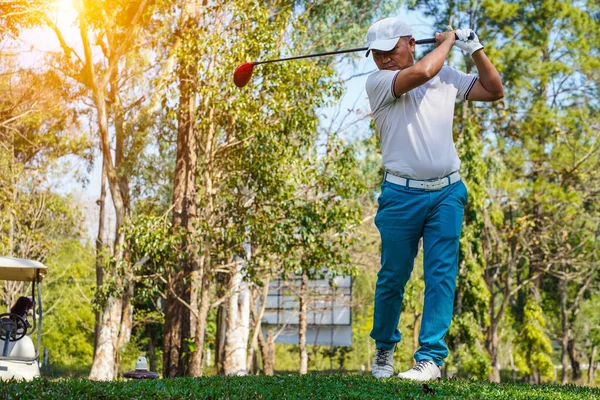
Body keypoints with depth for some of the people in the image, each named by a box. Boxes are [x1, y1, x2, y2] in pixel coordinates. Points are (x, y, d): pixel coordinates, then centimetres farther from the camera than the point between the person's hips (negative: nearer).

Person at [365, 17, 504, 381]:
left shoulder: (447, 77, 11)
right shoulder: (378, 82, -3)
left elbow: (494, 91, 18)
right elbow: (421, 72, -20)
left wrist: (475, 49, 7)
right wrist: (447, 41, -3)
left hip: (448, 192, 2)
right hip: (402, 194, -2)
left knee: (442, 274, -6)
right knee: (392, 277, 4)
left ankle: (431, 357, -6)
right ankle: (384, 348, 24)